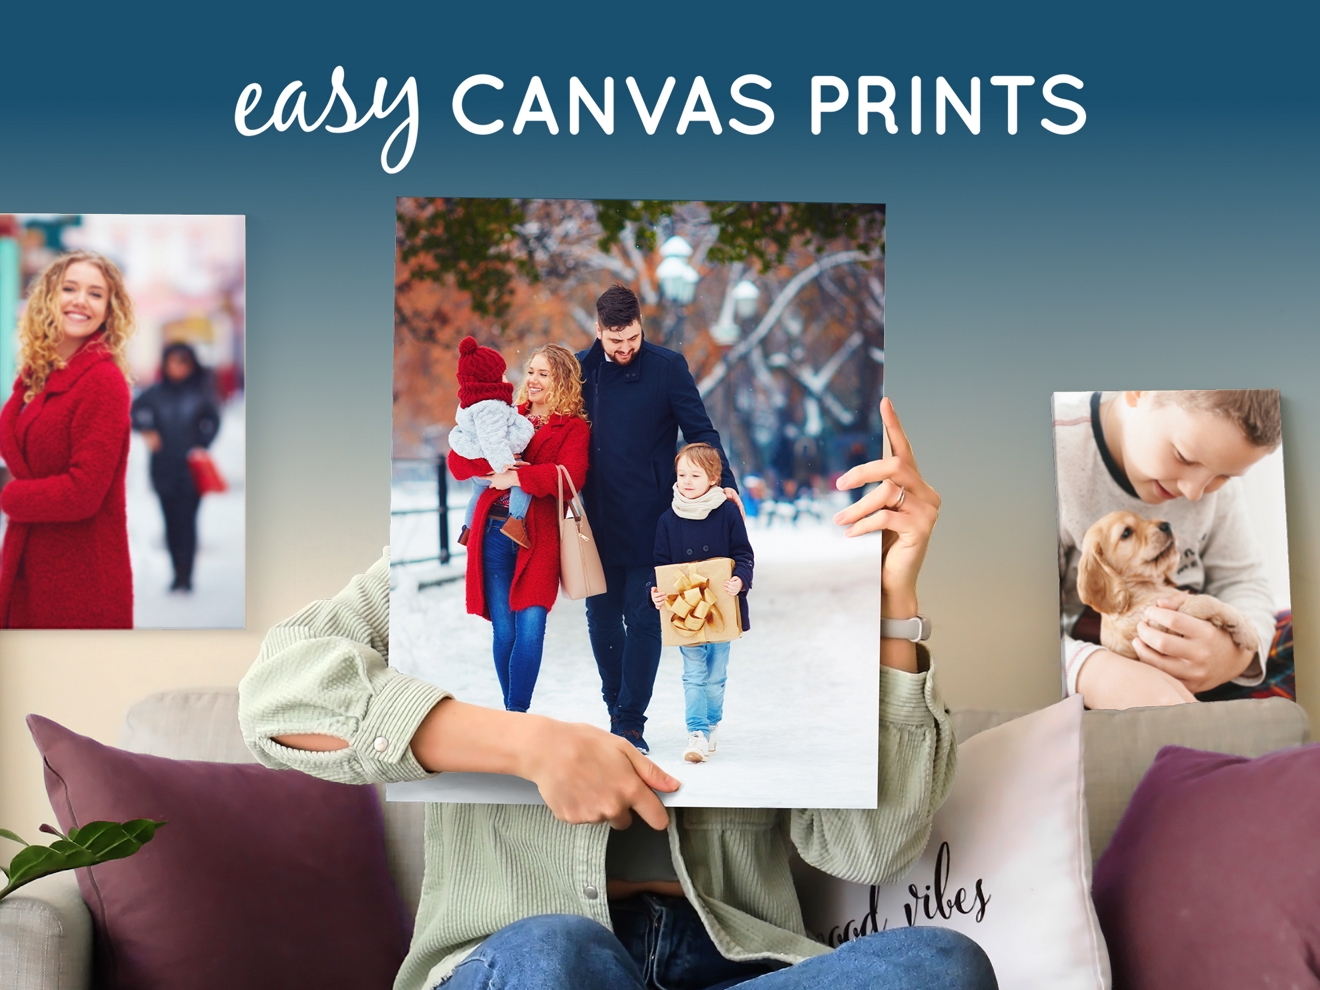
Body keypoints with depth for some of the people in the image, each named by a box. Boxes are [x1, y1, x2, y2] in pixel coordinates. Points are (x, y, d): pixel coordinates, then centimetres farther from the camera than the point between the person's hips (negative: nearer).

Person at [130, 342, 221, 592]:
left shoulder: (200, 393, -3)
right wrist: (146, 431, -2)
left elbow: (212, 422, 8)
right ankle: (178, 572, 16)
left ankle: (186, 575, -5)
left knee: (187, 520, -7)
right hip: (163, 468, 3)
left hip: (191, 468, -2)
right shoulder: (156, 393, 2)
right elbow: (133, 412, 13)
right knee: (171, 522, 7)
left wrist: (202, 445, -4)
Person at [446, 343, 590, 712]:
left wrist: (515, 477, -13)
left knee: (531, 626, -13)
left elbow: (570, 475, -13)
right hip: (494, 530, 3)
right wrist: (492, 466, -11)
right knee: (504, 631, 2)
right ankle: (512, 712, 18)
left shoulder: (574, 428, 5)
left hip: (538, 535, -3)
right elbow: (458, 460, 8)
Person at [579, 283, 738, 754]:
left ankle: (631, 722, 6)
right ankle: (616, 708, 25)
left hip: (647, 519, -3)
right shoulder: (582, 368, 6)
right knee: (601, 617, 11)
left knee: (642, 619, -1)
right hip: (598, 518, 4)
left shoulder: (667, 366, -3)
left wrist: (724, 483, -16)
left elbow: (699, 431, -3)